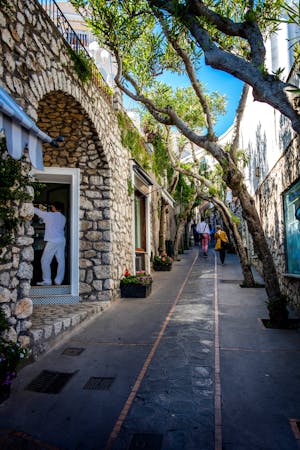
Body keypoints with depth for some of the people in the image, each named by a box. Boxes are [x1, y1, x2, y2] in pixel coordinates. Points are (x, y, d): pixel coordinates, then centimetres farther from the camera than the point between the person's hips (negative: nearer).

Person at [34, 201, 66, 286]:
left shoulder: (49, 215, -6)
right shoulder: (63, 218, 11)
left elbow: (37, 211, 0)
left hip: (53, 241, -6)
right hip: (62, 241, 7)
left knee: (45, 261, 2)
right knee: (61, 261, 7)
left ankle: (47, 281, 3)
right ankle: (58, 281, 12)